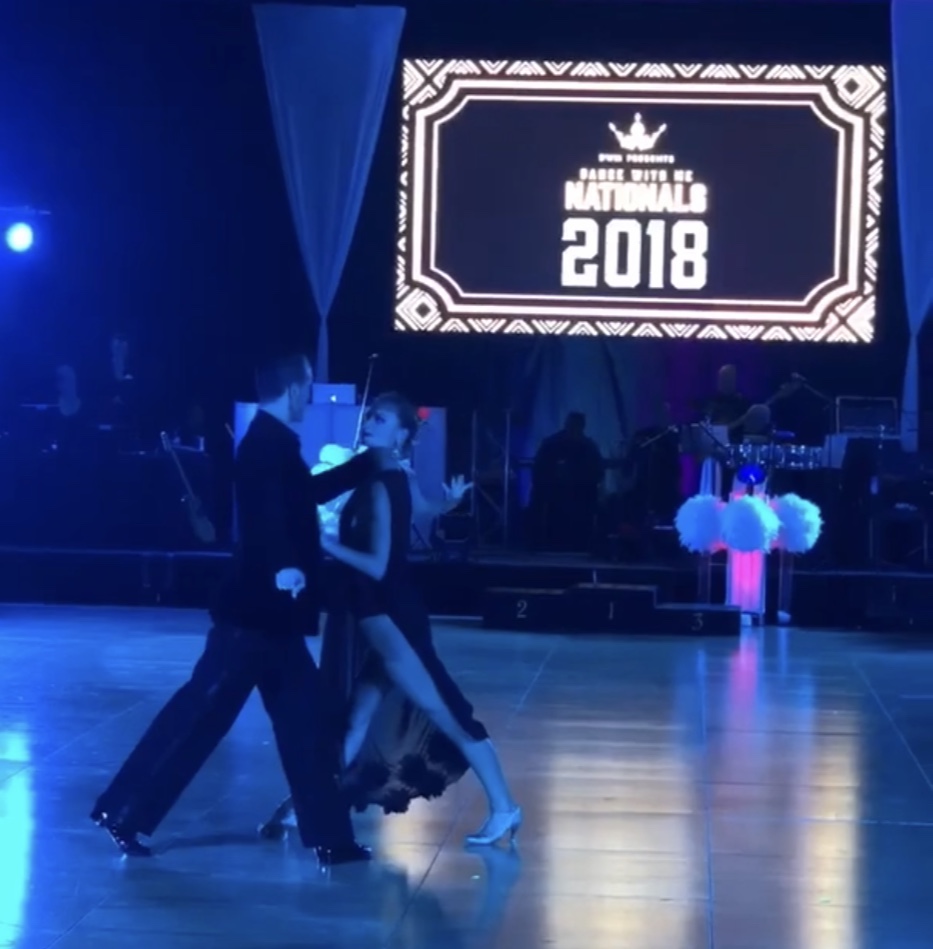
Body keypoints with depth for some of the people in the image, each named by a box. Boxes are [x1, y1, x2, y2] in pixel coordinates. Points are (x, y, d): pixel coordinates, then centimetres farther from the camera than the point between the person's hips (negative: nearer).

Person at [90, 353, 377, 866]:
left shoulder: (274, 444, 15)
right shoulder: (269, 444, -15)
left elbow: (311, 491, 33)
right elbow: (265, 508, -34)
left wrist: (371, 462, 39)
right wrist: (282, 565, -48)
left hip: (269, 613, 10)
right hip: (258, 610, -10)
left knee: (306, 719, 8)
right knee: (202, 709, -6)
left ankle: (330, 836, 11)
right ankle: (122, 811, 1)